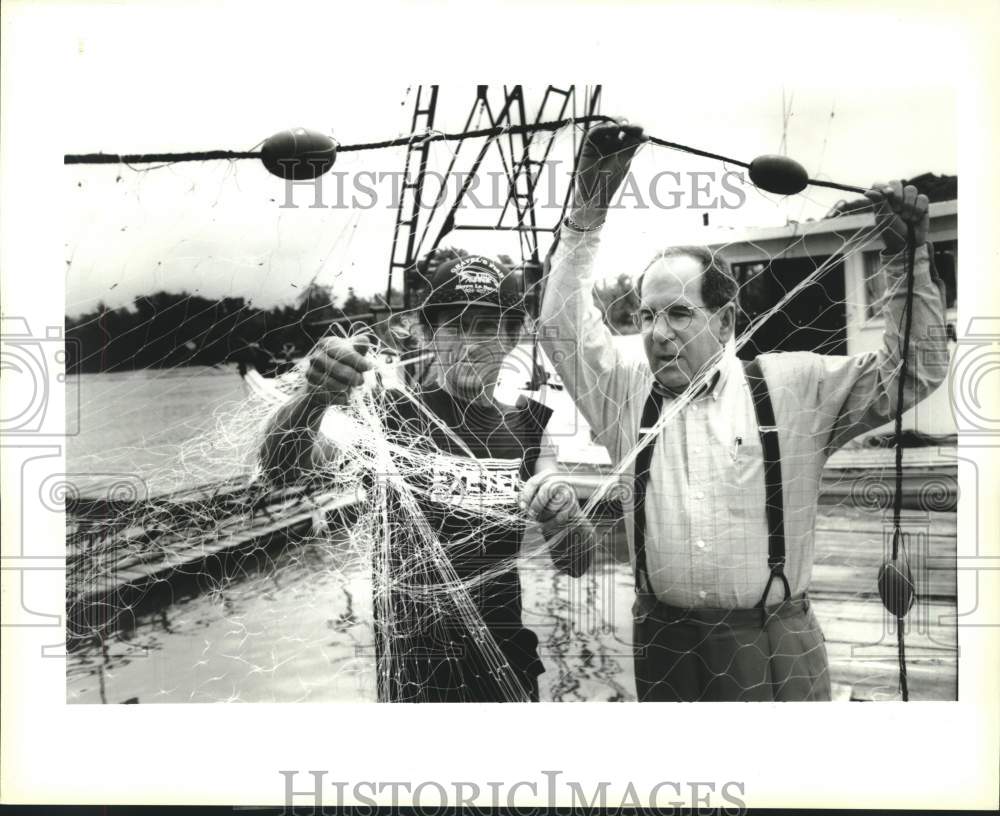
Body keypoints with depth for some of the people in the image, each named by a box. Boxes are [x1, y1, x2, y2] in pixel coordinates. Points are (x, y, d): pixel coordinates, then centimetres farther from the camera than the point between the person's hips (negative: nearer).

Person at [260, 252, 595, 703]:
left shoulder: (529, 426, -1)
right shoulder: (391, 414, -12)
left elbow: (575, 563, -1)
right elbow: (280, 468, -28)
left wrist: (564, 517, -23)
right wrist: (314, 398, -48)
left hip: (507, 661, 4)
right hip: (415, 665, -4)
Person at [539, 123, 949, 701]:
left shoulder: (793, 386, 2)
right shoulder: (629, 393, 6)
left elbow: (914, 373, 2)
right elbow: (564, 325, 0)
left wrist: (906, 259, -7)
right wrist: (590, 209, -5)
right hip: (661, 647, 2)